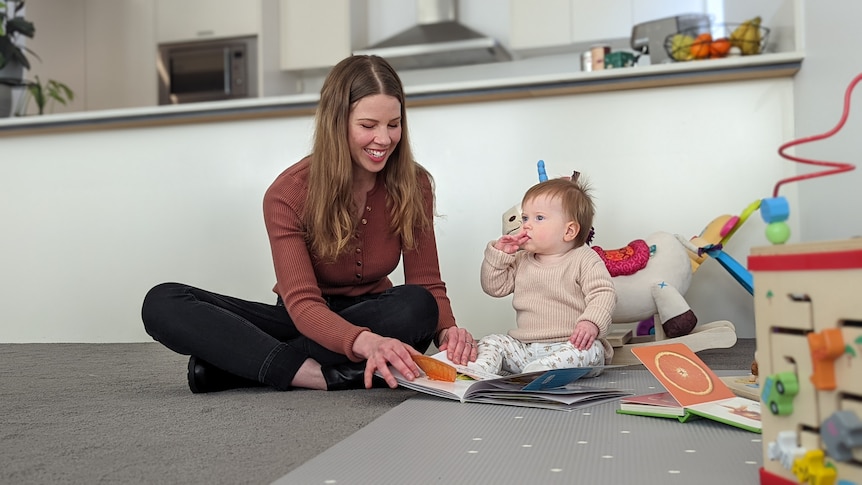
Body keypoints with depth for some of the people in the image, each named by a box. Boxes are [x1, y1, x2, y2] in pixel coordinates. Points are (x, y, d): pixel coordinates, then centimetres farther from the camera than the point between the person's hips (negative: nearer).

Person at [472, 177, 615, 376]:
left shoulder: (585, 260, -3)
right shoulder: (521, 262, 15)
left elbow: (603, 294, -12)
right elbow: (494, 286, 15)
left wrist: (591, 323, -30)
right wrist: (498, 254, 3)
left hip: (570, 344, -6)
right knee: (490, 342, -5)